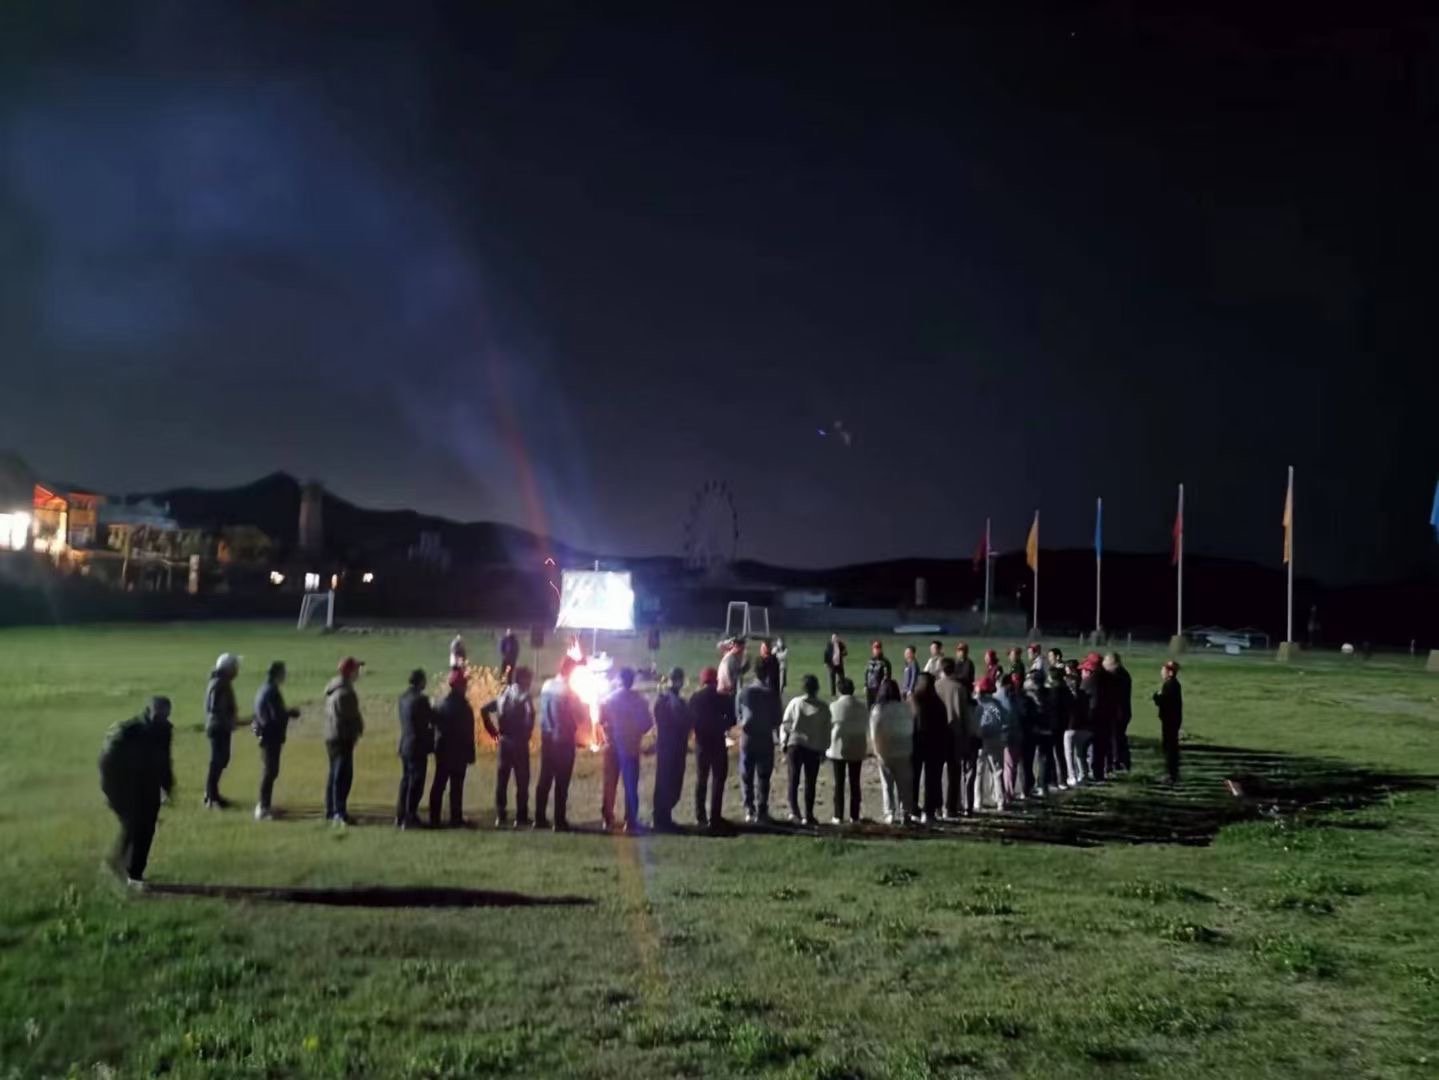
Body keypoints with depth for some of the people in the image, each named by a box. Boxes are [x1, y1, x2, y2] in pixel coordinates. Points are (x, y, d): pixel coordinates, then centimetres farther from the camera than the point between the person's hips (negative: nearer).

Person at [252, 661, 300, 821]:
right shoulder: (272, 692, -18)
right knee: (270, 772, -5)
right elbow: (277, 716, -22)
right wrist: (291, 713, -7)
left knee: (269, 771, 17)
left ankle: (263, 806, 25)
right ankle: (263, 808, -2)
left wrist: (288, 712, 12)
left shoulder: (264, 690, 12)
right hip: (271, 736, -10)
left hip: (265, 734, 10)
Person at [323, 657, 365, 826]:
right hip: (343, 737, -10)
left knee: (334, 774, 17)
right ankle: (339, 813, -14)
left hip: (330, 737, 10)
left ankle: (330, 812, 24)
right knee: (344, 775, -10)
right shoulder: (345, 692, -19)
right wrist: (360, 729, 1)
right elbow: (352, 716, -18)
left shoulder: (331, 688, 12)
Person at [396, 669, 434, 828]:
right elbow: (432, 721, -10)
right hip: (418, 747, -8)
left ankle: (400, 817, 20)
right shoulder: (420, 699, -17)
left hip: (405, 746, 8)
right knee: (416, 784, -1)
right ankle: (409, 819, 2)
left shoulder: (403, 698, 7)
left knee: (406, 781, 16)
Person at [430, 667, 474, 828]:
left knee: (438, 785, 8)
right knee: (456, 786, -2)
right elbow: (468, 732, -12)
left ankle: (434, 819, 9)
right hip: (458, 752, -6)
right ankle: (456, 819, 0)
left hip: (442, 751, 6)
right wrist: (470, 753, -7)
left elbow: (435, 725, 8)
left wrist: (436, 746, 15)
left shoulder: (441, 703, 5)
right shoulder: (463, 706, -12)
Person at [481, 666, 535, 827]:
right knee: (521, 782, 1)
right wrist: (528, 733, -12)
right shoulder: (524, 695, -8)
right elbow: (530, 713, -27)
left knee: (501, 781, 10)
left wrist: (493, 731, 14)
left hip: (504, 741, 6)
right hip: (519, 742, -6)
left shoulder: (504, 694, 12)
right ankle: (521, 818, 2)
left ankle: (500, 817, 11)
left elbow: (484, 709, 13)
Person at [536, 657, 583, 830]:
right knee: (561, 782, -1)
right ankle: (560, 821, 1)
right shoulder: (568, 690, -14)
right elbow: (580, 716, -9)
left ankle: (539, 819, 15)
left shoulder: (546, 686, 2)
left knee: (544, 780, 11)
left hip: (547, 739, 6)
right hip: (564, 740, -6)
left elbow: (543, 712, 9)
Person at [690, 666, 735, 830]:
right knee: (718, 780, 3)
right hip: (718, 742, -3)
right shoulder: (724, 698, -8)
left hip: (701, 742, 3)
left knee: (700, 780, 14)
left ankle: (701, 817, 15)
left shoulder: (695, 698, -2)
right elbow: (731, 719, -7)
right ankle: (714, 818, -3)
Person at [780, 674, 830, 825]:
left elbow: (784, 723, -1)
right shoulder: (823, 708, -4)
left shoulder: (795, 703, -3)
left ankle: (794, 811, -5)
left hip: (794, 745, 1)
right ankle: (808, 815, 8)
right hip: (814, 748, -1)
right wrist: (823, 748, 9)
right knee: (810, 782, 6)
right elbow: (826, 730, -1)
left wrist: (783, 741, 9)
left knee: (794, 780, 7)